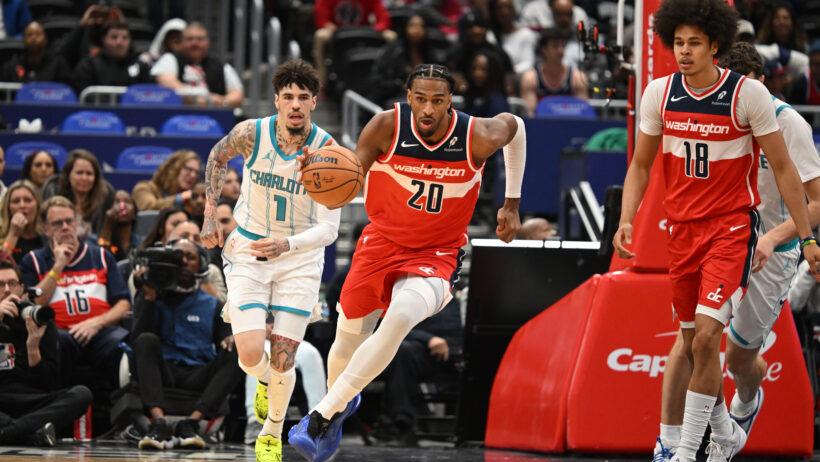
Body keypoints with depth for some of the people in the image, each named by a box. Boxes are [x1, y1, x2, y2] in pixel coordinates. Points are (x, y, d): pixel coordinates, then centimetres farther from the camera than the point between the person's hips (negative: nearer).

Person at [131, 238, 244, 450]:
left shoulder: (212, 305, 20)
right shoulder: (149, 298, 14)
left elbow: (224, 342, 12)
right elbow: (138, 339, -1)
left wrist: (228, 342, -12)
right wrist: (150, 298, -8)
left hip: (198, 376, 2)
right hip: (163, 373, -2)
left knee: (236, 352, -23)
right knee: (147, 341, -30)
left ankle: (191, 422, -38)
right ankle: (159, 423, -47)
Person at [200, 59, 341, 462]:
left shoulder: (327, 151, -19)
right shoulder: (251, 134, -16)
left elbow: (328, 229, -20)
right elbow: (217, 157, 10)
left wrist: (287, 244, -38)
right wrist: (210, 215, 7)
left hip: (300, 259, -1)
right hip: (247, 251, 1)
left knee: (281, 362, -4)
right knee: (250, 356, -13)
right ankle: (266, 380, 25)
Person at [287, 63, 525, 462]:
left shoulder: (478, 137, -19)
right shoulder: (386, 127, -19)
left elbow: (513, 125, 6)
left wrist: (512, 203, 10)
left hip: (436, 257, -2)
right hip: (382, 244, 2)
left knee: (399, 319, -31)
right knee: (348, 339, 12)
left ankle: (322, 415, -22)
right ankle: (343, 400, 50)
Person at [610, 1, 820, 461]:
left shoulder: (748, 94, -13)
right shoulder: (660, 93, -1)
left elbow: (783, 169, -6)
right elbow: (641, 165, 11)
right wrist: (627, 220, -5)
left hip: (732, 227, -5)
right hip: (683, 228, 5)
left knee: (706, 337, -17)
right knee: (693, 342, 13)